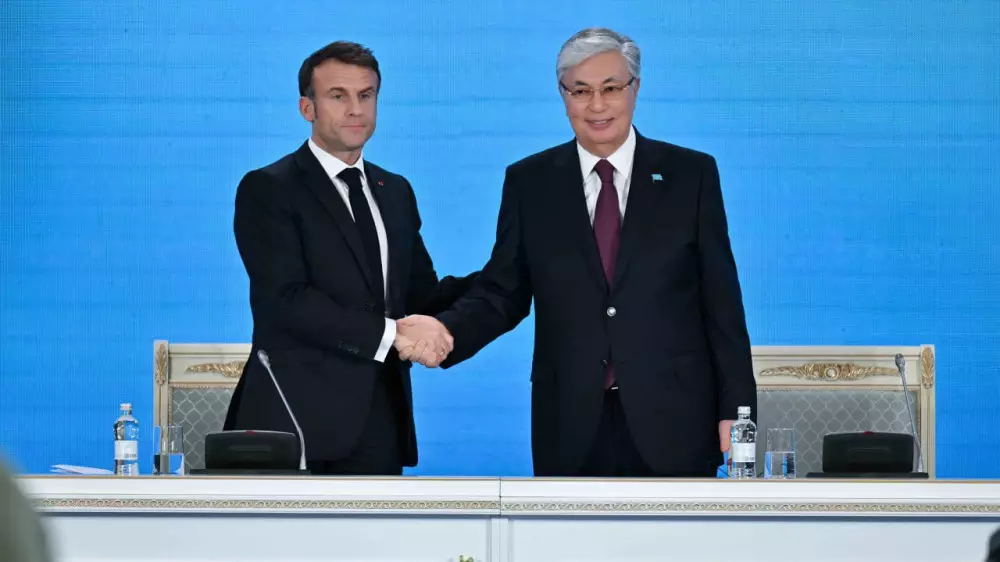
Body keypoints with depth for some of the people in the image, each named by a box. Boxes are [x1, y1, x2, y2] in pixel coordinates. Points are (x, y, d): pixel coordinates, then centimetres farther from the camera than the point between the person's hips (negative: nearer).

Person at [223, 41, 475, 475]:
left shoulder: (395, 192, 18)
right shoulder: (267, 190, -4)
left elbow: (422, 296, 17)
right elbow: (287, 300, -16)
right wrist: (391, 333, -20)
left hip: (379, 423, 6)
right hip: (296, 422, -6)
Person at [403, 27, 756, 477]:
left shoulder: (691, 174, 3)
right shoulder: (529, 182, 7)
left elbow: (721, 300, 2)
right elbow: (503, 292, 7)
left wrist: (735, 408, -2)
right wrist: (448, 331, -14)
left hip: (673, 419, -1)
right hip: (571, 426, 1)